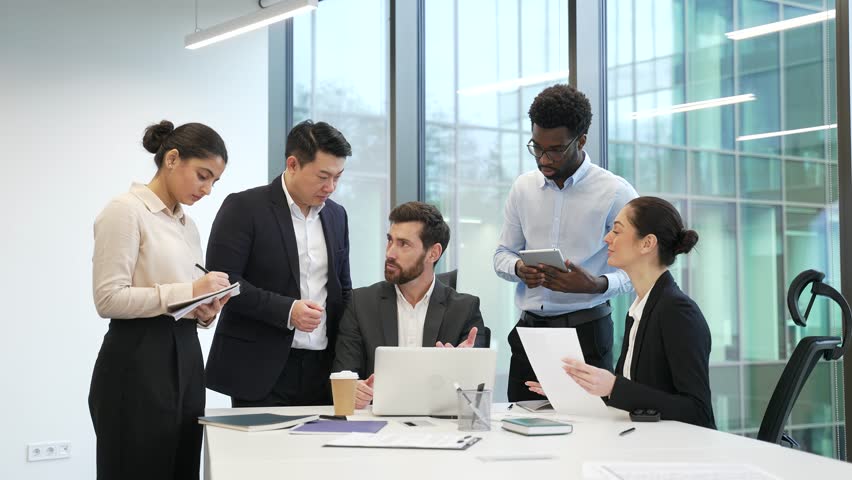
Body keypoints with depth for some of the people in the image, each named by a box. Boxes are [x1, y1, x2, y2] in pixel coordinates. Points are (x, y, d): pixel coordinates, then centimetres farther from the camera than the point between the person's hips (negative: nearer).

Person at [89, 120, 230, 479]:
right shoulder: (125, 211, -9)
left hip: (185, 358, 8)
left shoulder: (187, 224, 16)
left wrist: (204, 311, -1)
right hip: (137, 363, -8)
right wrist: (188, 291, -21)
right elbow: (108, 298, -17)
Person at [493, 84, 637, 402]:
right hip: (529, 329, 4)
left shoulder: (615, 192, -5)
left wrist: (597, 284, -24)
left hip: (586, 331, -4)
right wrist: (519, 268, -7)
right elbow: (502, 254, 16)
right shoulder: (523, 188, 9)